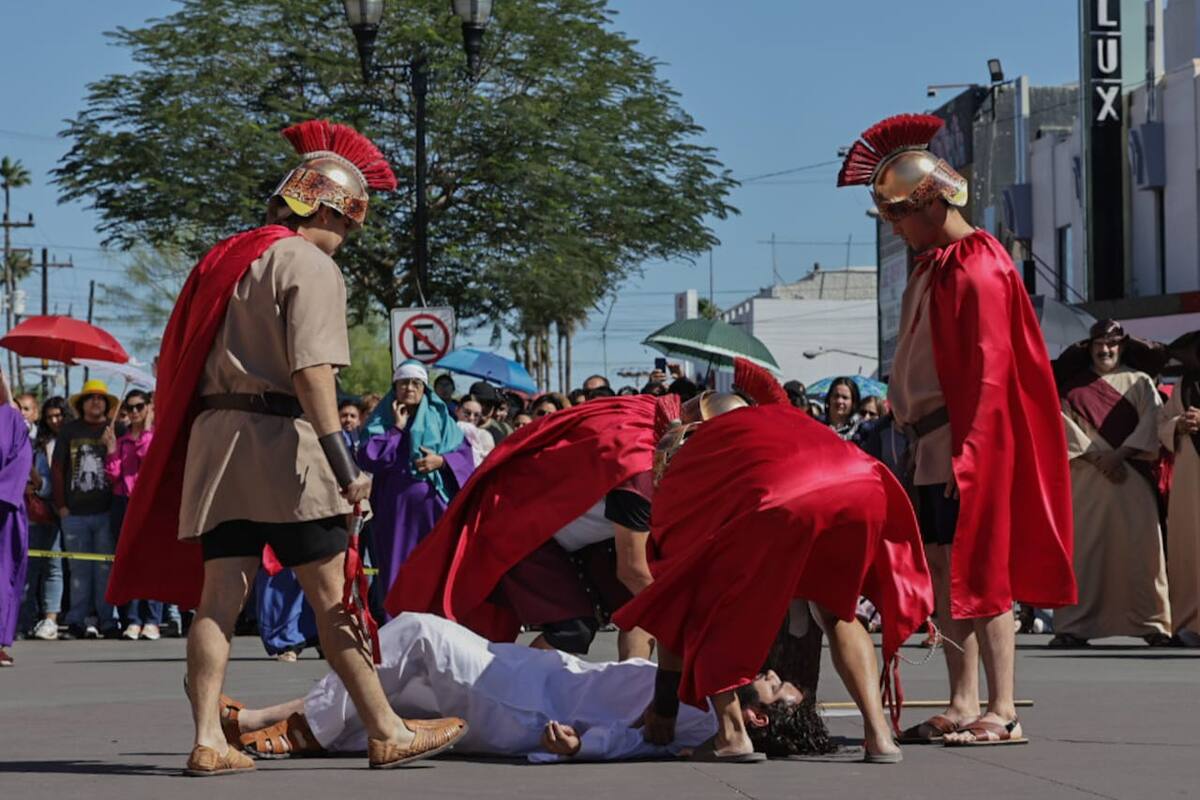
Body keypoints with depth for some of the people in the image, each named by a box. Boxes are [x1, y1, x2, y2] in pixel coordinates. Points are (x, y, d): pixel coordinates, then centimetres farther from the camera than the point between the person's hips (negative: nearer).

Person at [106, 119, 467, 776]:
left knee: (219, 595, 3)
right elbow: (311, 372, -17)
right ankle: (387, 733, 3)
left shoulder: (228, 258, 19)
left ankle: (208, 741, -4)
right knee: (334, 595, -2)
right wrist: (344, 465, -20)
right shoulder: (310, 265, -6)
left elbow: (186, 361, 20)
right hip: (279, 435, -7)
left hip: (212, 437, 7)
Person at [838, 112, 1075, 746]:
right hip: (935, 443, 10)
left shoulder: (977, 267, -13)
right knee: (946, 574, 10)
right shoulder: (932, 266, 16)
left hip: (970, 444, -9)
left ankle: (1003, 713, -7)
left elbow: (990, 367, -19)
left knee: (978, 572, -9)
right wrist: (920, 439, 16)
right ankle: (964, 707, 14)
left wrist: (968, 450, -22)